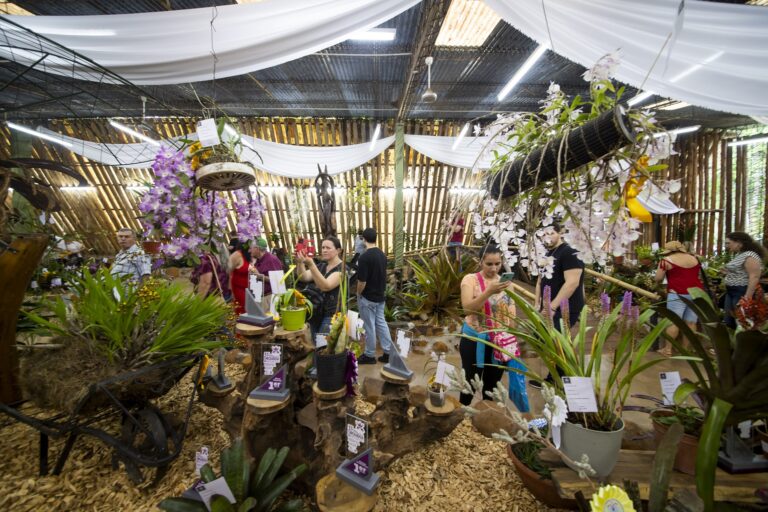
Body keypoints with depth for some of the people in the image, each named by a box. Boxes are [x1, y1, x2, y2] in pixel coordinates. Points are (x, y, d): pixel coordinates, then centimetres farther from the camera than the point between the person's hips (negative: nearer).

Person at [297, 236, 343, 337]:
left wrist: (311, 264, -35)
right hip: (316, 312, 7)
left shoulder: (342, 268, -11)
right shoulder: (321, 266, 13)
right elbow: (304, 278, -3)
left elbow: (326, 286, -27)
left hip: (332, 314, -7)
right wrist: (300, 262, -22)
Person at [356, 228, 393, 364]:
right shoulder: (382, 254, 3)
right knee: (381, 323, 15)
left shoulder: (364, 257, -22)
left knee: (369, 327, 5)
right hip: (380, 296, 7)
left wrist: (358, 294, -4)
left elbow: (362, 282, -22)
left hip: (368, 298, -7)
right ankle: (388, 352, 20)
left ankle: (370, 355, 19)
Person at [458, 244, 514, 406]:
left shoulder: (505, 282, 2)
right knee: (471, 381, 11)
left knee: (492, 383, 18)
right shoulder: (470, 279, -11)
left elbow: (511, 309, 7)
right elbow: (467, 308, -22)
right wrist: (489, 292, -32)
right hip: (474, 340, -4)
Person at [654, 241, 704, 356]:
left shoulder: (666, 260, -3)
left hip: (678, 294, -6)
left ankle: (668, 349, 0)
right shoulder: (694, 258, 15)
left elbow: (658, 279, -1)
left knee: (673, 322, -3)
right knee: (691, 322, 8)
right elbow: (699, 275, 27)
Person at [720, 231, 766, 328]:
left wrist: (747, 297, -28)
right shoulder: (739, 255, 13)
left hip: (742, 293, -9)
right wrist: (728, 272, 9)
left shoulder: (749, 255, -16)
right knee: (729, 322, 13)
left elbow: (754, 277, -24)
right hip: (731, 292, 9)